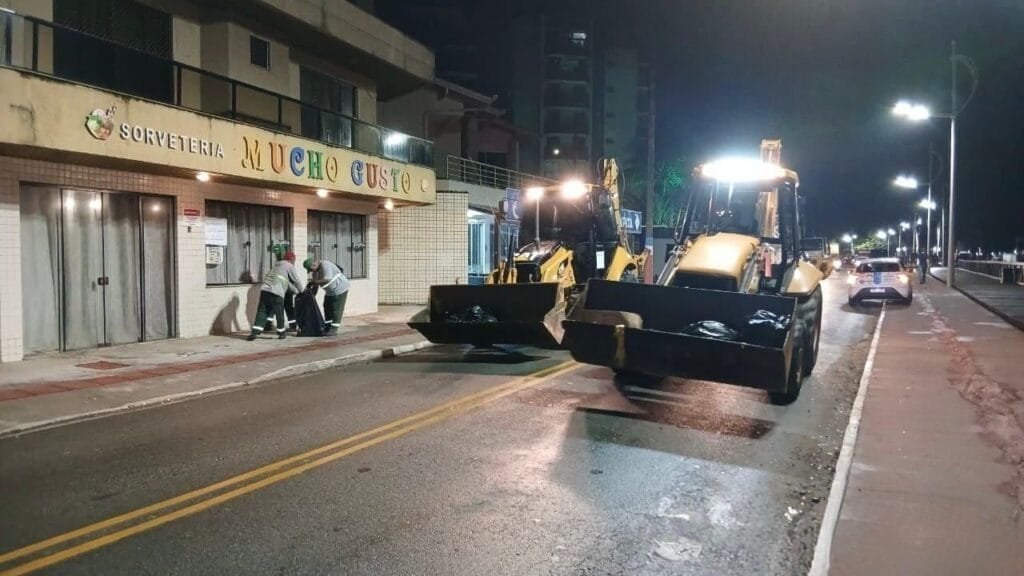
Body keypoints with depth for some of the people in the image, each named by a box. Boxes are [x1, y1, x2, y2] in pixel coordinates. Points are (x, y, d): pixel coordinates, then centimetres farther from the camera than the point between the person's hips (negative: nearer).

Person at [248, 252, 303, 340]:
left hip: (265, 289, 7)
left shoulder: (278, 264, 30)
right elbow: (296, 280, 11)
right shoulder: (290, 266, 7)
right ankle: (281, 332, 19)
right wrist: (301, 291, 28)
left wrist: (296, 291, 38)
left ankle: (255, 332, -6)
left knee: (262, 312, 3)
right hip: (276, 292, -7)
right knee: (279, 313, 8)